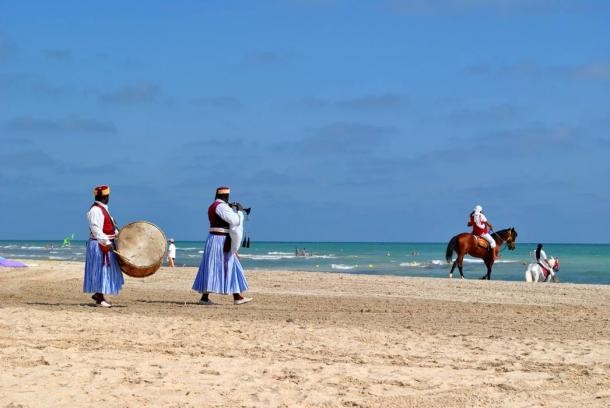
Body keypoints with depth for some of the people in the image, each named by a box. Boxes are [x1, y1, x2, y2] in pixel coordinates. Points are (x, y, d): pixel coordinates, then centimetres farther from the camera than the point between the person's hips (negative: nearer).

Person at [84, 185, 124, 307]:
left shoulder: (103, 209, 16)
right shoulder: (96, 210, -17)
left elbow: (110, 227, 25)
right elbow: (96, 229, -25)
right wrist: (106, 243, -30)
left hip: (106, 244, 10)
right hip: (99, 245, -10)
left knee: (108, 271, 15)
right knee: (101, 270, -5)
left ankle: (98, 294, 23)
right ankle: (99, 299, 0)